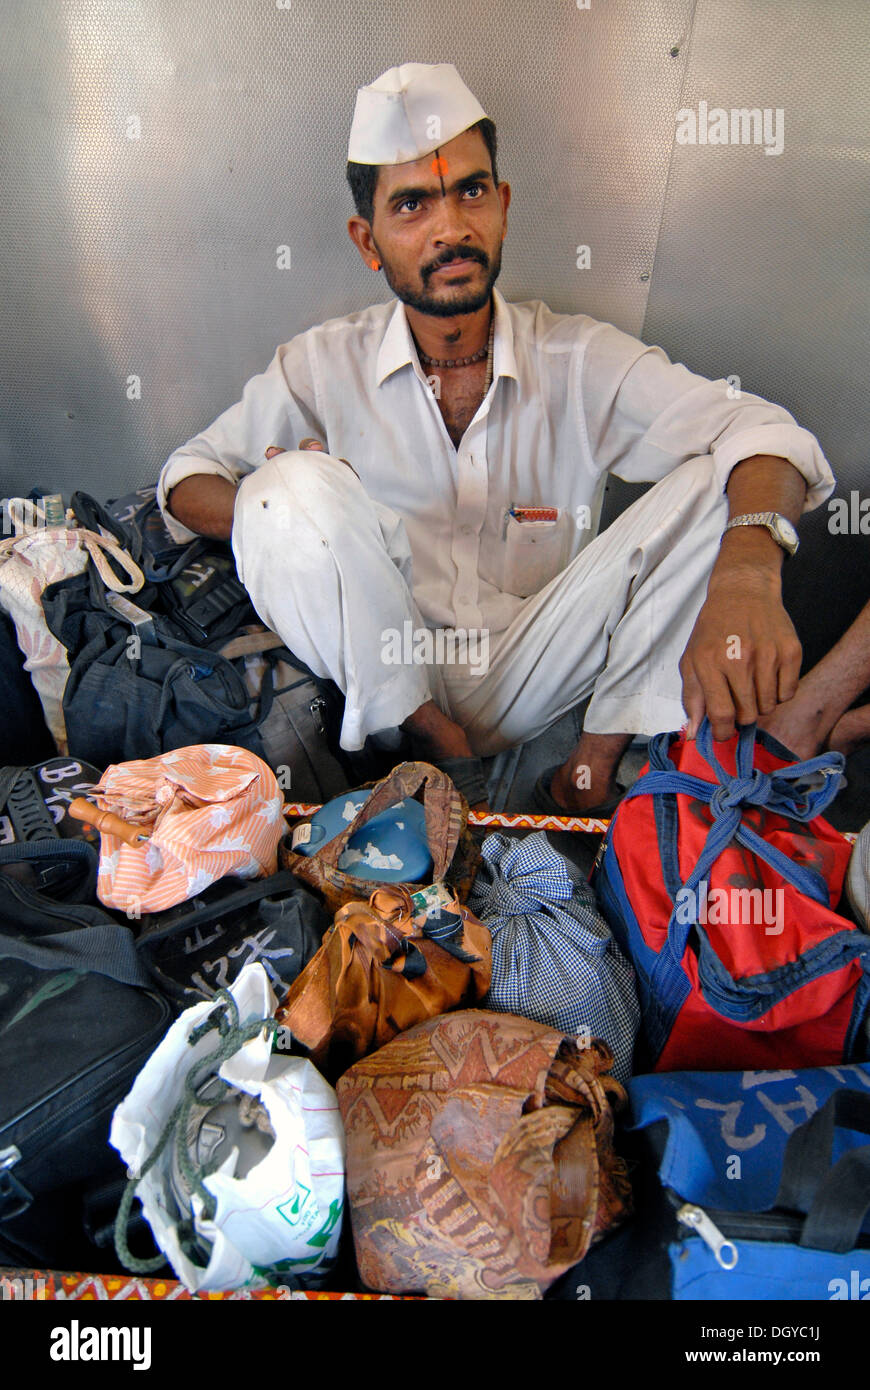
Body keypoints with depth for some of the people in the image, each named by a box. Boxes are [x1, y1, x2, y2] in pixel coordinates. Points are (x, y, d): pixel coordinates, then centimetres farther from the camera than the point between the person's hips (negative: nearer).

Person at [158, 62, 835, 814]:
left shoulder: (582, 361, -3)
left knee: (716, 481, -15)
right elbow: (187, 478, 4)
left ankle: (597, 764, -13)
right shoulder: (323, 366, -2)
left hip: (531, 680, 1)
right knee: (293, 484, -26)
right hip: (387, 685, 0)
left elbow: (762, 432, -13)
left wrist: (748, 569, -37)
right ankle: (435, 746, -14)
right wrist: (281, 510, -21)